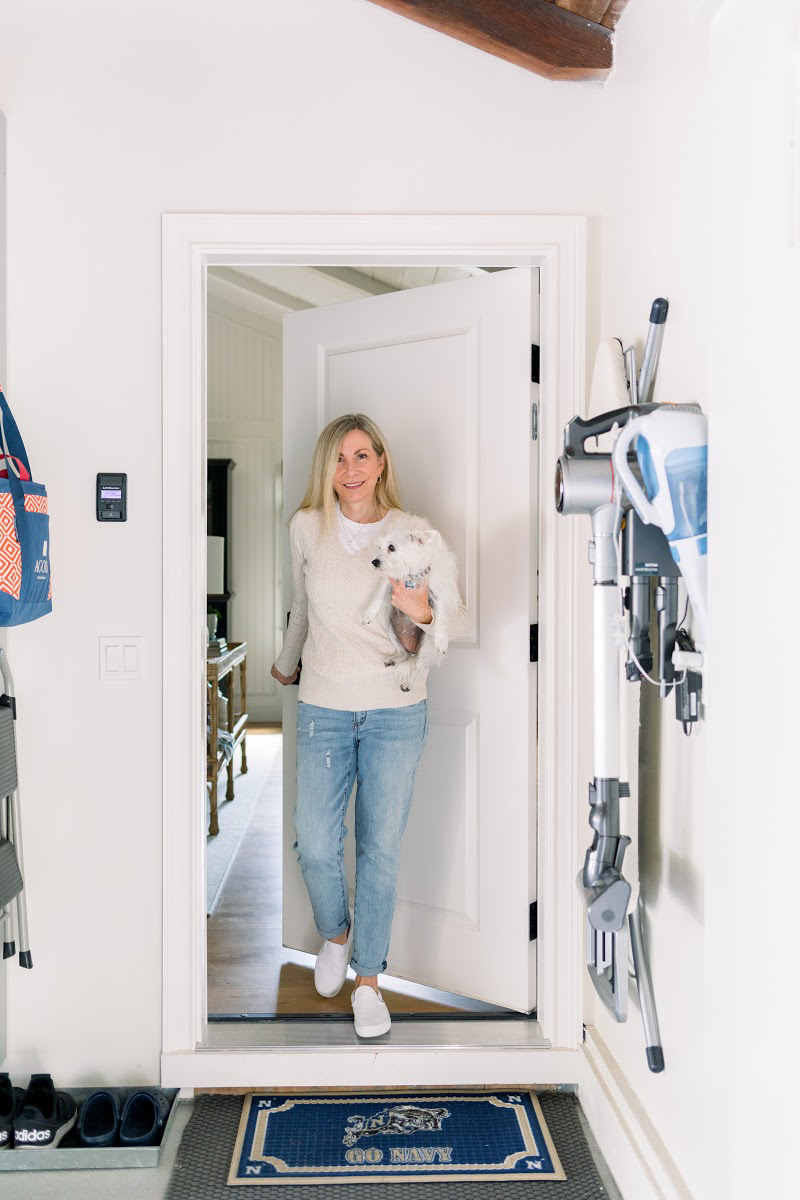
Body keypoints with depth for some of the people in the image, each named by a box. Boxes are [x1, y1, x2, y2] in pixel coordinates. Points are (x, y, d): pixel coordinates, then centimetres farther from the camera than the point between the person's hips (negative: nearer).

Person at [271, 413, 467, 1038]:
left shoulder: (415, 533, -4)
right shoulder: (307, 527, 0)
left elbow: (461, 620, -1)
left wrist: (424, 615, -23)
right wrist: (287, 663, 31)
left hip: (397, 712, -1)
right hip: (324, 709, 1)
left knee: (381, 848, 6)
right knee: (316, 846, 3)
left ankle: (369, 979, 25)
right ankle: (336, 932, 37)